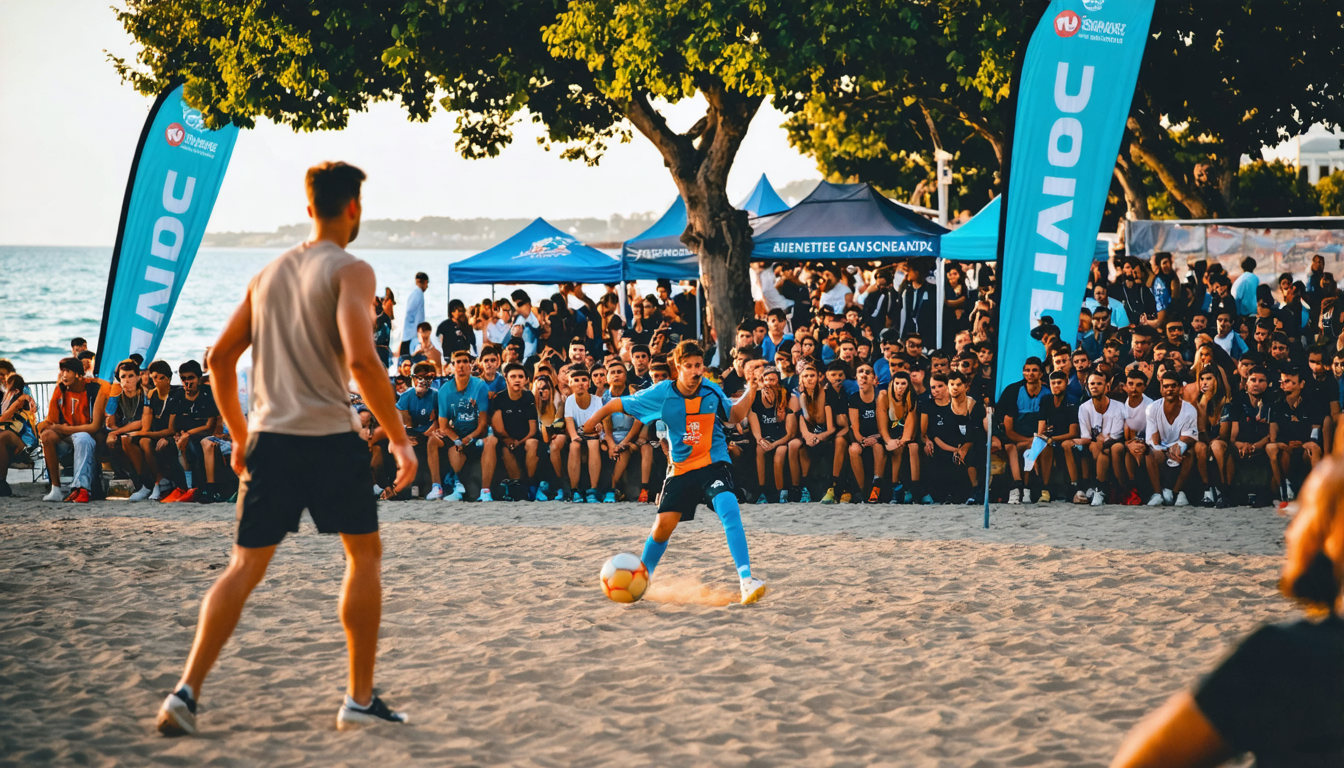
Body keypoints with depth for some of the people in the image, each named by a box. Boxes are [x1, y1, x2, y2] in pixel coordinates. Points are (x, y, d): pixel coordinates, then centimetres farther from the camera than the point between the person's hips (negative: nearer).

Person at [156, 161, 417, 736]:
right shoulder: (350, 271, -4)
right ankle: (360, 700, 13)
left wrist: (240, 437, 26)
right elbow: (361, 360, -18)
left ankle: (186, 693, -5)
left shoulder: (268, 273, 16)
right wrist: (399, 440, -12)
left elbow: (220, 357, 17)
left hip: (268, 437, 5)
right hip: (330, 438, -5)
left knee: (244, 568, 8)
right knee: (365, 554, 13)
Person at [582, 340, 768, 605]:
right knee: (663, 525, -1)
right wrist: (595, 419, 8)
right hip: (681, 468, 1)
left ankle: (746, 580, -31)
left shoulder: (712, 391, -3)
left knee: (729, 508, -27)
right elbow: (620, 403, 3)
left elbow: (733, 416, 15)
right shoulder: (662, 393, -8)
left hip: (714, 463, -1)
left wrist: (750, 392, 2)